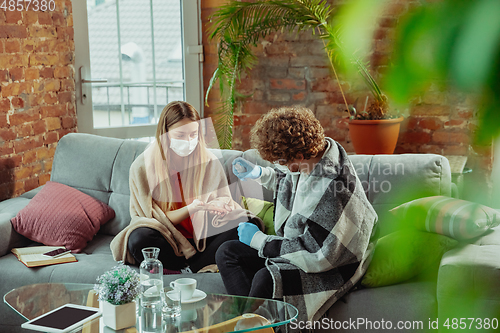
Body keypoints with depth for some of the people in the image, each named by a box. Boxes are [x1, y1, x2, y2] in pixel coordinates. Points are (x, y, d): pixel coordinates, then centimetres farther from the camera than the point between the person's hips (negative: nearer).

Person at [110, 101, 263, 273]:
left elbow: (224, 197, 7)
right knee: (139, 239, -35)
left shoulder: (209, 161, -2)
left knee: (249, 224, -20)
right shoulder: (142, 167, -9)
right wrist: (191, 209, -27)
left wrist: (220, 204, -19)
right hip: (168, 242, -2)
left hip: (203, 238, 3)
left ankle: (189, 268, -23)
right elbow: (157, 219, -9)